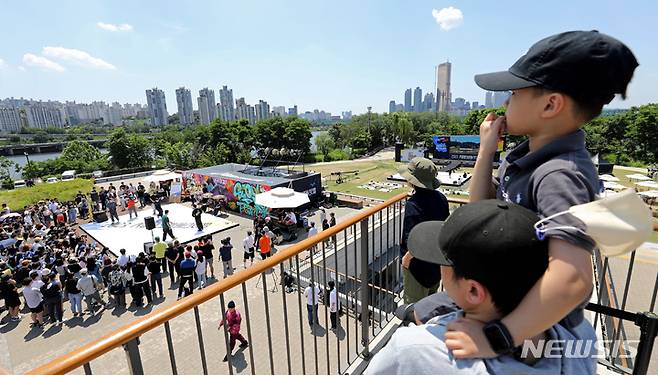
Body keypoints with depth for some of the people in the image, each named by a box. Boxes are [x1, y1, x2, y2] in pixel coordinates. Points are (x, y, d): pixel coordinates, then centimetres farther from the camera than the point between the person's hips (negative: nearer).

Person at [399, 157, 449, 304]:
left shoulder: (413, 205, -29)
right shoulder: (441, 198, -6)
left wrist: (407, 257, -15)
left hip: (417, 264, -7)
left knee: (413, 303, 14)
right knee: (430, 298, 28)